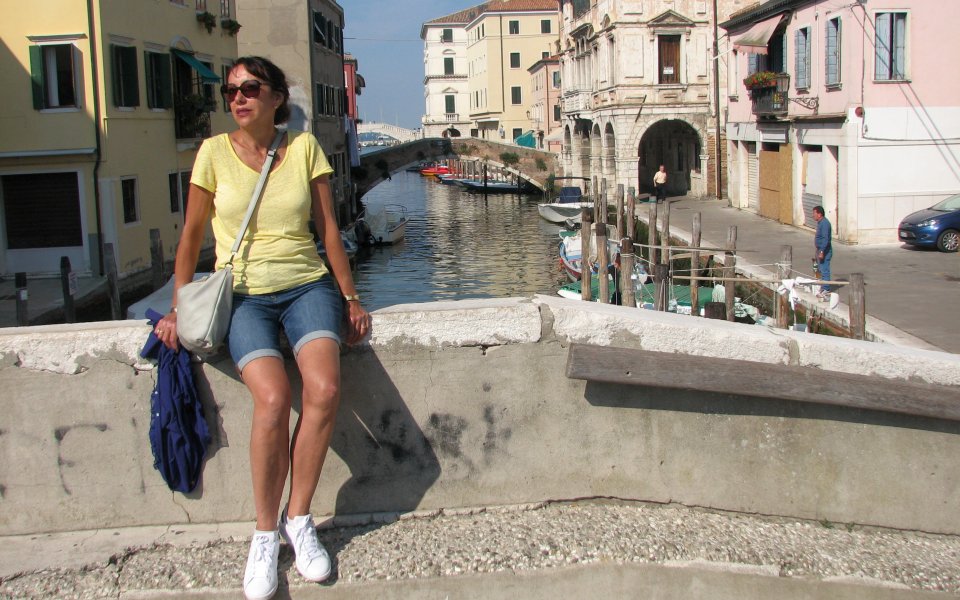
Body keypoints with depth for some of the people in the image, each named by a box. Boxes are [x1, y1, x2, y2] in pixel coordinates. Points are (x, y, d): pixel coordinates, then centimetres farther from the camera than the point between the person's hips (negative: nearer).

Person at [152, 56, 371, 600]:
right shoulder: (215, 152, 2)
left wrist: (351, 298, 6)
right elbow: (192, 235, 8)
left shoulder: (304, 147, 4)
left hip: (307, 285, 1)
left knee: (325, 389, -27)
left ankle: (299, 520, -8)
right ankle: (265, 534, -9)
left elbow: (329, 228, 7)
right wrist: (179, 310, 6)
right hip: (244, 294, -1)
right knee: (274, 397, -28)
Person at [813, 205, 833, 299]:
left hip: (825, 251, -11)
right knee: (822, 270, 15)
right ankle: (823, 289, 23)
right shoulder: (820, 223, 14)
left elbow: (825, 239, -25)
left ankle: (826, 291, -10)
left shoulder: (824, 223, -18)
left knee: (824, 271, -10)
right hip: (820, 250, 11)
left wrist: (822, 251, -27)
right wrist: (817, 251, 24)